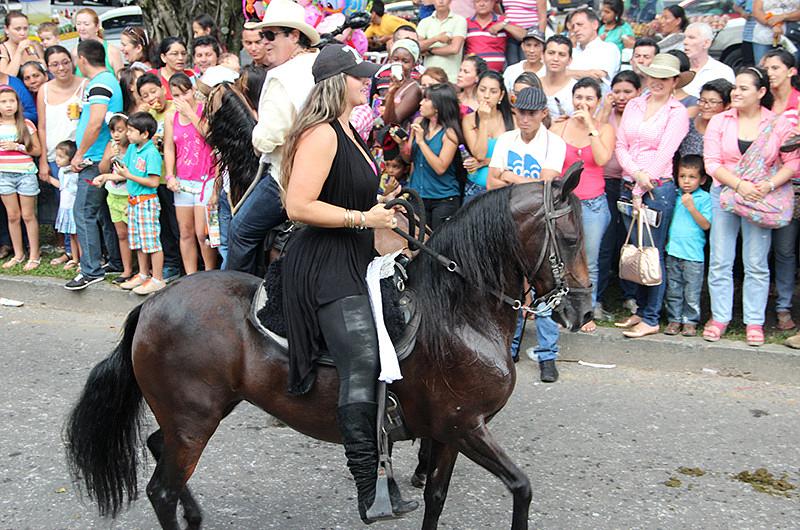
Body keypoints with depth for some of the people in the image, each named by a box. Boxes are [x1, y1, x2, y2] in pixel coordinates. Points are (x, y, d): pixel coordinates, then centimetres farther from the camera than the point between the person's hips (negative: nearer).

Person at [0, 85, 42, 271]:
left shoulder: (26, 124, -2)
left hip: (26, 174, -2)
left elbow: (37, 150, -2)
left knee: (28, 216, 2)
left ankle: (34, 256, 8)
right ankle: (18, 254, 19)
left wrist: (17, 146, -12)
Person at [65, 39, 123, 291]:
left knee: (84, 213, -8)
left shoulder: (99, 84, -15)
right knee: (104, 212, 14)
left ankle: (91, 270, -6)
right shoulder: (109, 80, 16)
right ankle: (117, 263, 21)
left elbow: (96, 123, -26)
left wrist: (79, 154, -19)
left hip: (96, 160, -10)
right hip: (105, 158, 10)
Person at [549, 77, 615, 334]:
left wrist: (590, 126, -14)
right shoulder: (558, 128, 3)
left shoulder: (604, 129, 3)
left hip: (593, 204, 0)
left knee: (589, 263, 8)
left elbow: (602, 159, -15)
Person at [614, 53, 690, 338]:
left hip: (658, 188, -5)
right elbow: (621, 145, 6)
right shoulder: (633, 105, 12)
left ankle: (651, 319, 7)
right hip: (628, 185, 5)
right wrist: (636, 173, -11)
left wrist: (641, 191, -11)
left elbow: (663, 154, -9)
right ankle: (640, 310, 22)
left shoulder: (678, 112, -3)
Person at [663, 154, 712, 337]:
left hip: (693, 254, -4)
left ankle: (690, 321, 14)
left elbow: (705, 224, -11)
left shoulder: (705, 198, -4)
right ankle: (674, 319, 20)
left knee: (692, 292, 3)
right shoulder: (675, 196, 8)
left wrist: (691, 207, -18)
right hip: (673, 251, 4)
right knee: (673, 289, 10)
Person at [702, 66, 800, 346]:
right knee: (720, 262, 3)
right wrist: (739, 184, -18)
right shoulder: (719, 121, 2)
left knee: (756, 264, 3)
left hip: (760, 199, -1)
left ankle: (754, 322, 12)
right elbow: (712, 163, -5)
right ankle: (719, 318, 14)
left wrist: (769, 185, -18)